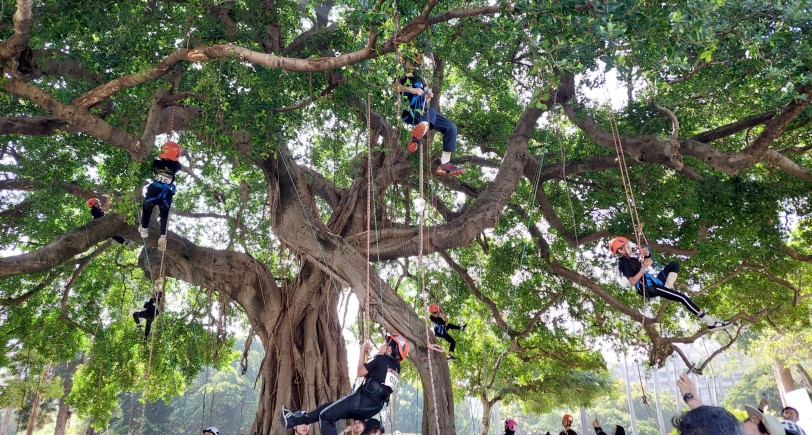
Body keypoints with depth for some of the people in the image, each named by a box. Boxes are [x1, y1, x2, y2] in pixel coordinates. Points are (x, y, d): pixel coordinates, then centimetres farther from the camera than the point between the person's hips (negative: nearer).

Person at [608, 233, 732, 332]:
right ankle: (711, 322, -16)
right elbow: (632, 281, -22)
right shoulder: (624, 262, -13)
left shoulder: (630, 259, 16)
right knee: (682, 297, -18)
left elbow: (649, 263, 26)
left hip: (653, 283, 10)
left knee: (674, 265, 18)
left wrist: (646, 255, 8)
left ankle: (668, 289, -4)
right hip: (649, 289, -10)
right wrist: (643, 268, -27)